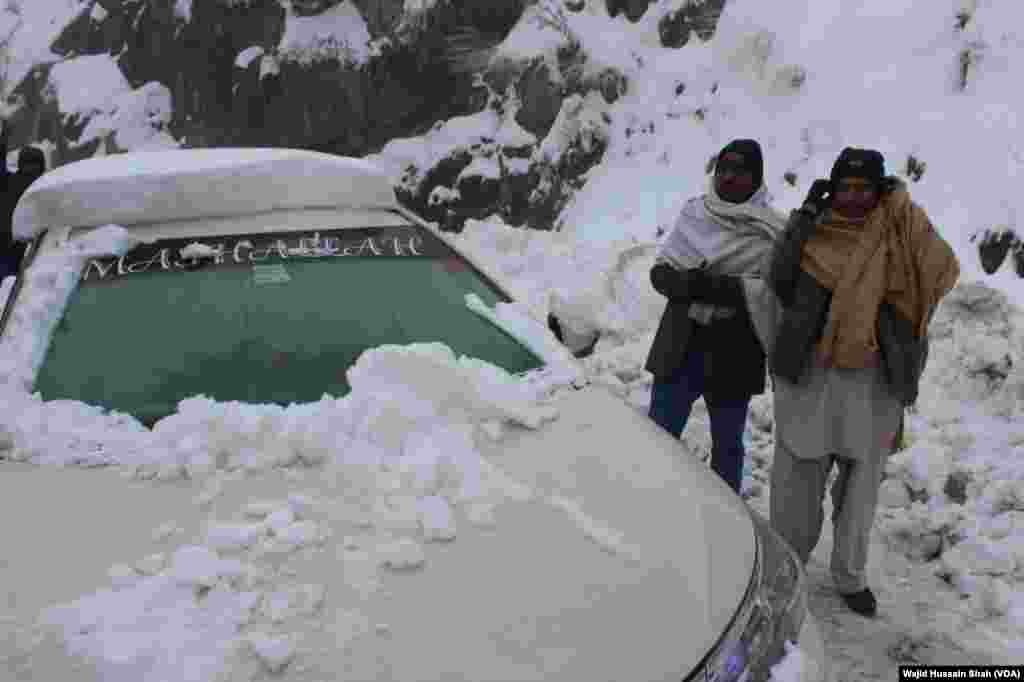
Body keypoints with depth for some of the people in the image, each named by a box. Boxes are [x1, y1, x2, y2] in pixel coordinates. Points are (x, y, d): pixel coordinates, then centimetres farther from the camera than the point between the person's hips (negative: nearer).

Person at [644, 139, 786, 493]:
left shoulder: (772, 231, -6)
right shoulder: (693, 213, 3)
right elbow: (660, 272, 2)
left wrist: (727, 288, -25)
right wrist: (689, 282, -19)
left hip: (733, 353, -2)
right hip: (680, 346, 3)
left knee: (726, 445, 13)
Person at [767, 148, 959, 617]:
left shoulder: (897, 231, 1)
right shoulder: (816, 231, 3)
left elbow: (943, 272, -12)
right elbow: (781, 280, -6)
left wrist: (903, 210, -15)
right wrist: (804, 216, -9)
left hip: (873, 377, 0)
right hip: (809, 372, 0)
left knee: (861, 481, 10)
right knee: (798, 476, 8)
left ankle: (850, 577, 26)